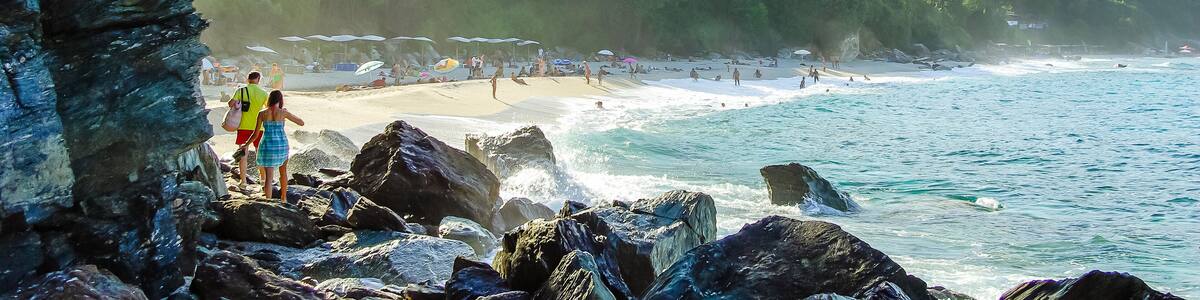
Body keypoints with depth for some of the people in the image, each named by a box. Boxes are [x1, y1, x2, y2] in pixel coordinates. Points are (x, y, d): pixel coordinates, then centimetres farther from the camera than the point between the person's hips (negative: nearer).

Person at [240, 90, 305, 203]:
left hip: (267, 146, 0)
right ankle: (283, 198, 36)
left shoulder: (262, 114, -2)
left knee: (269, 177, -3)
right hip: (281, 145, 0)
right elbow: (301, 123, 2)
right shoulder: (283, 112, -6)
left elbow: (256, 134, 2)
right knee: (283, 171, 25)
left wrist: (246, 145, 18)